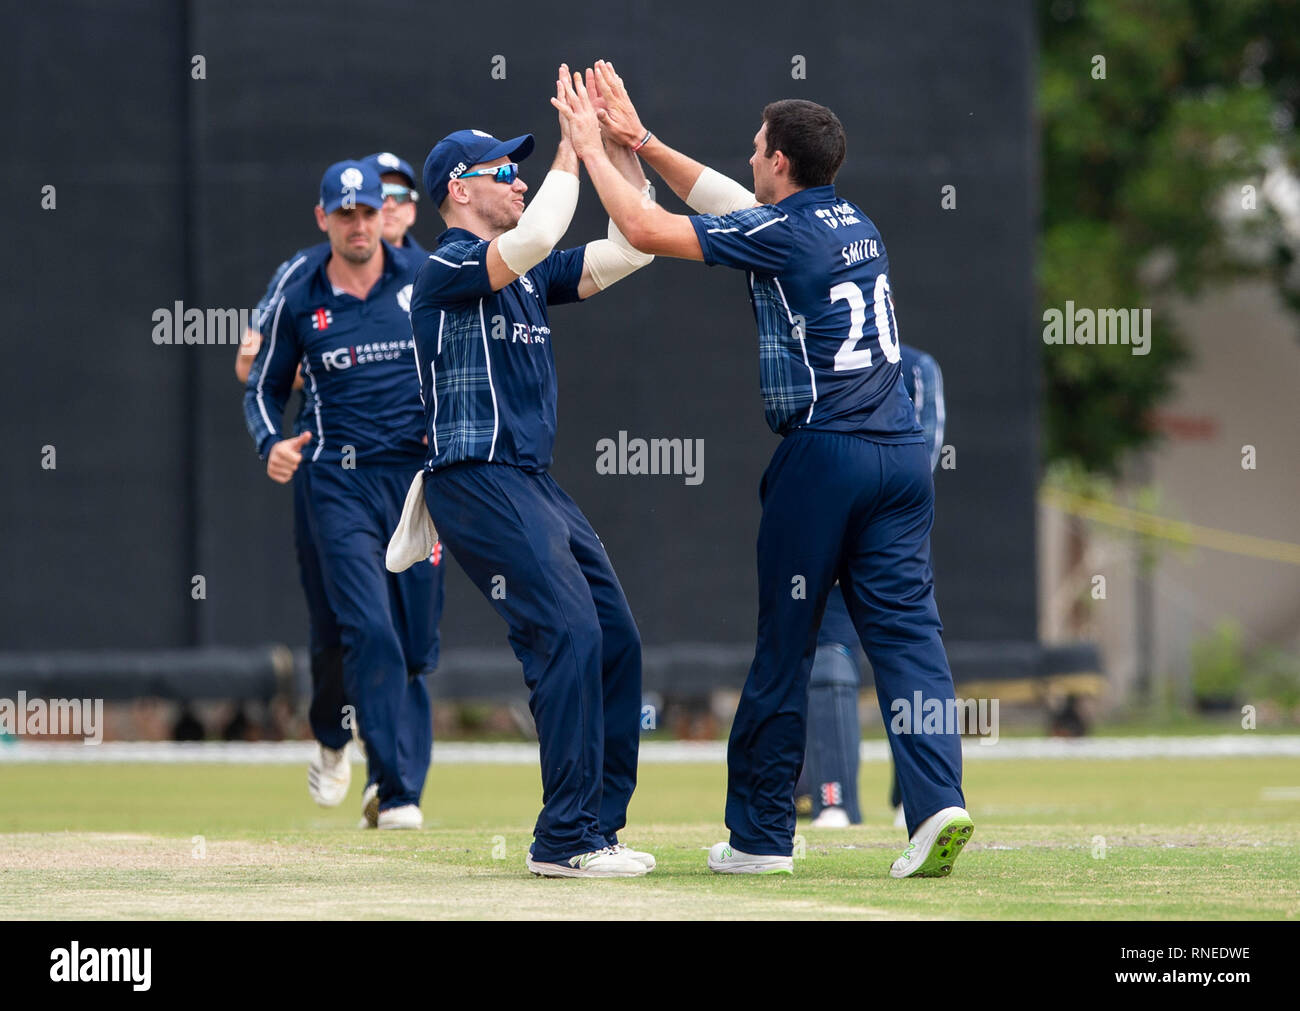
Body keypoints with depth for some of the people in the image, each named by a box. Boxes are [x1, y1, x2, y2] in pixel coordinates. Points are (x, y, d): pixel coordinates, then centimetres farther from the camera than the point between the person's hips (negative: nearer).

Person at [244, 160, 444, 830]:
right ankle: (396, 791, -15)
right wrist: (273, 444, -5)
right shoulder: (299, 303, 5)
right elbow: (264, 388, 14)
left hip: (419, 474, 1)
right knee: (371, 631, -16)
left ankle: (400, 785, 16)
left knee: (417, 643, 3)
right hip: (340, 481, -1)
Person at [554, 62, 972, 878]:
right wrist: (641, 141, 30)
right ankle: (939, 802, -16)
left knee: (783, 646, 3)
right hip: (902, 448, 6)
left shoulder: (781, 233, -8)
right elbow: (728, 200, 29)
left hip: (823, 452, -6)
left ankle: (761, 833, 10)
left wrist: (592, 148, 4)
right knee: (906, 630, 0)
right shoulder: (856, 224, 16)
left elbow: (647, 230, -8)